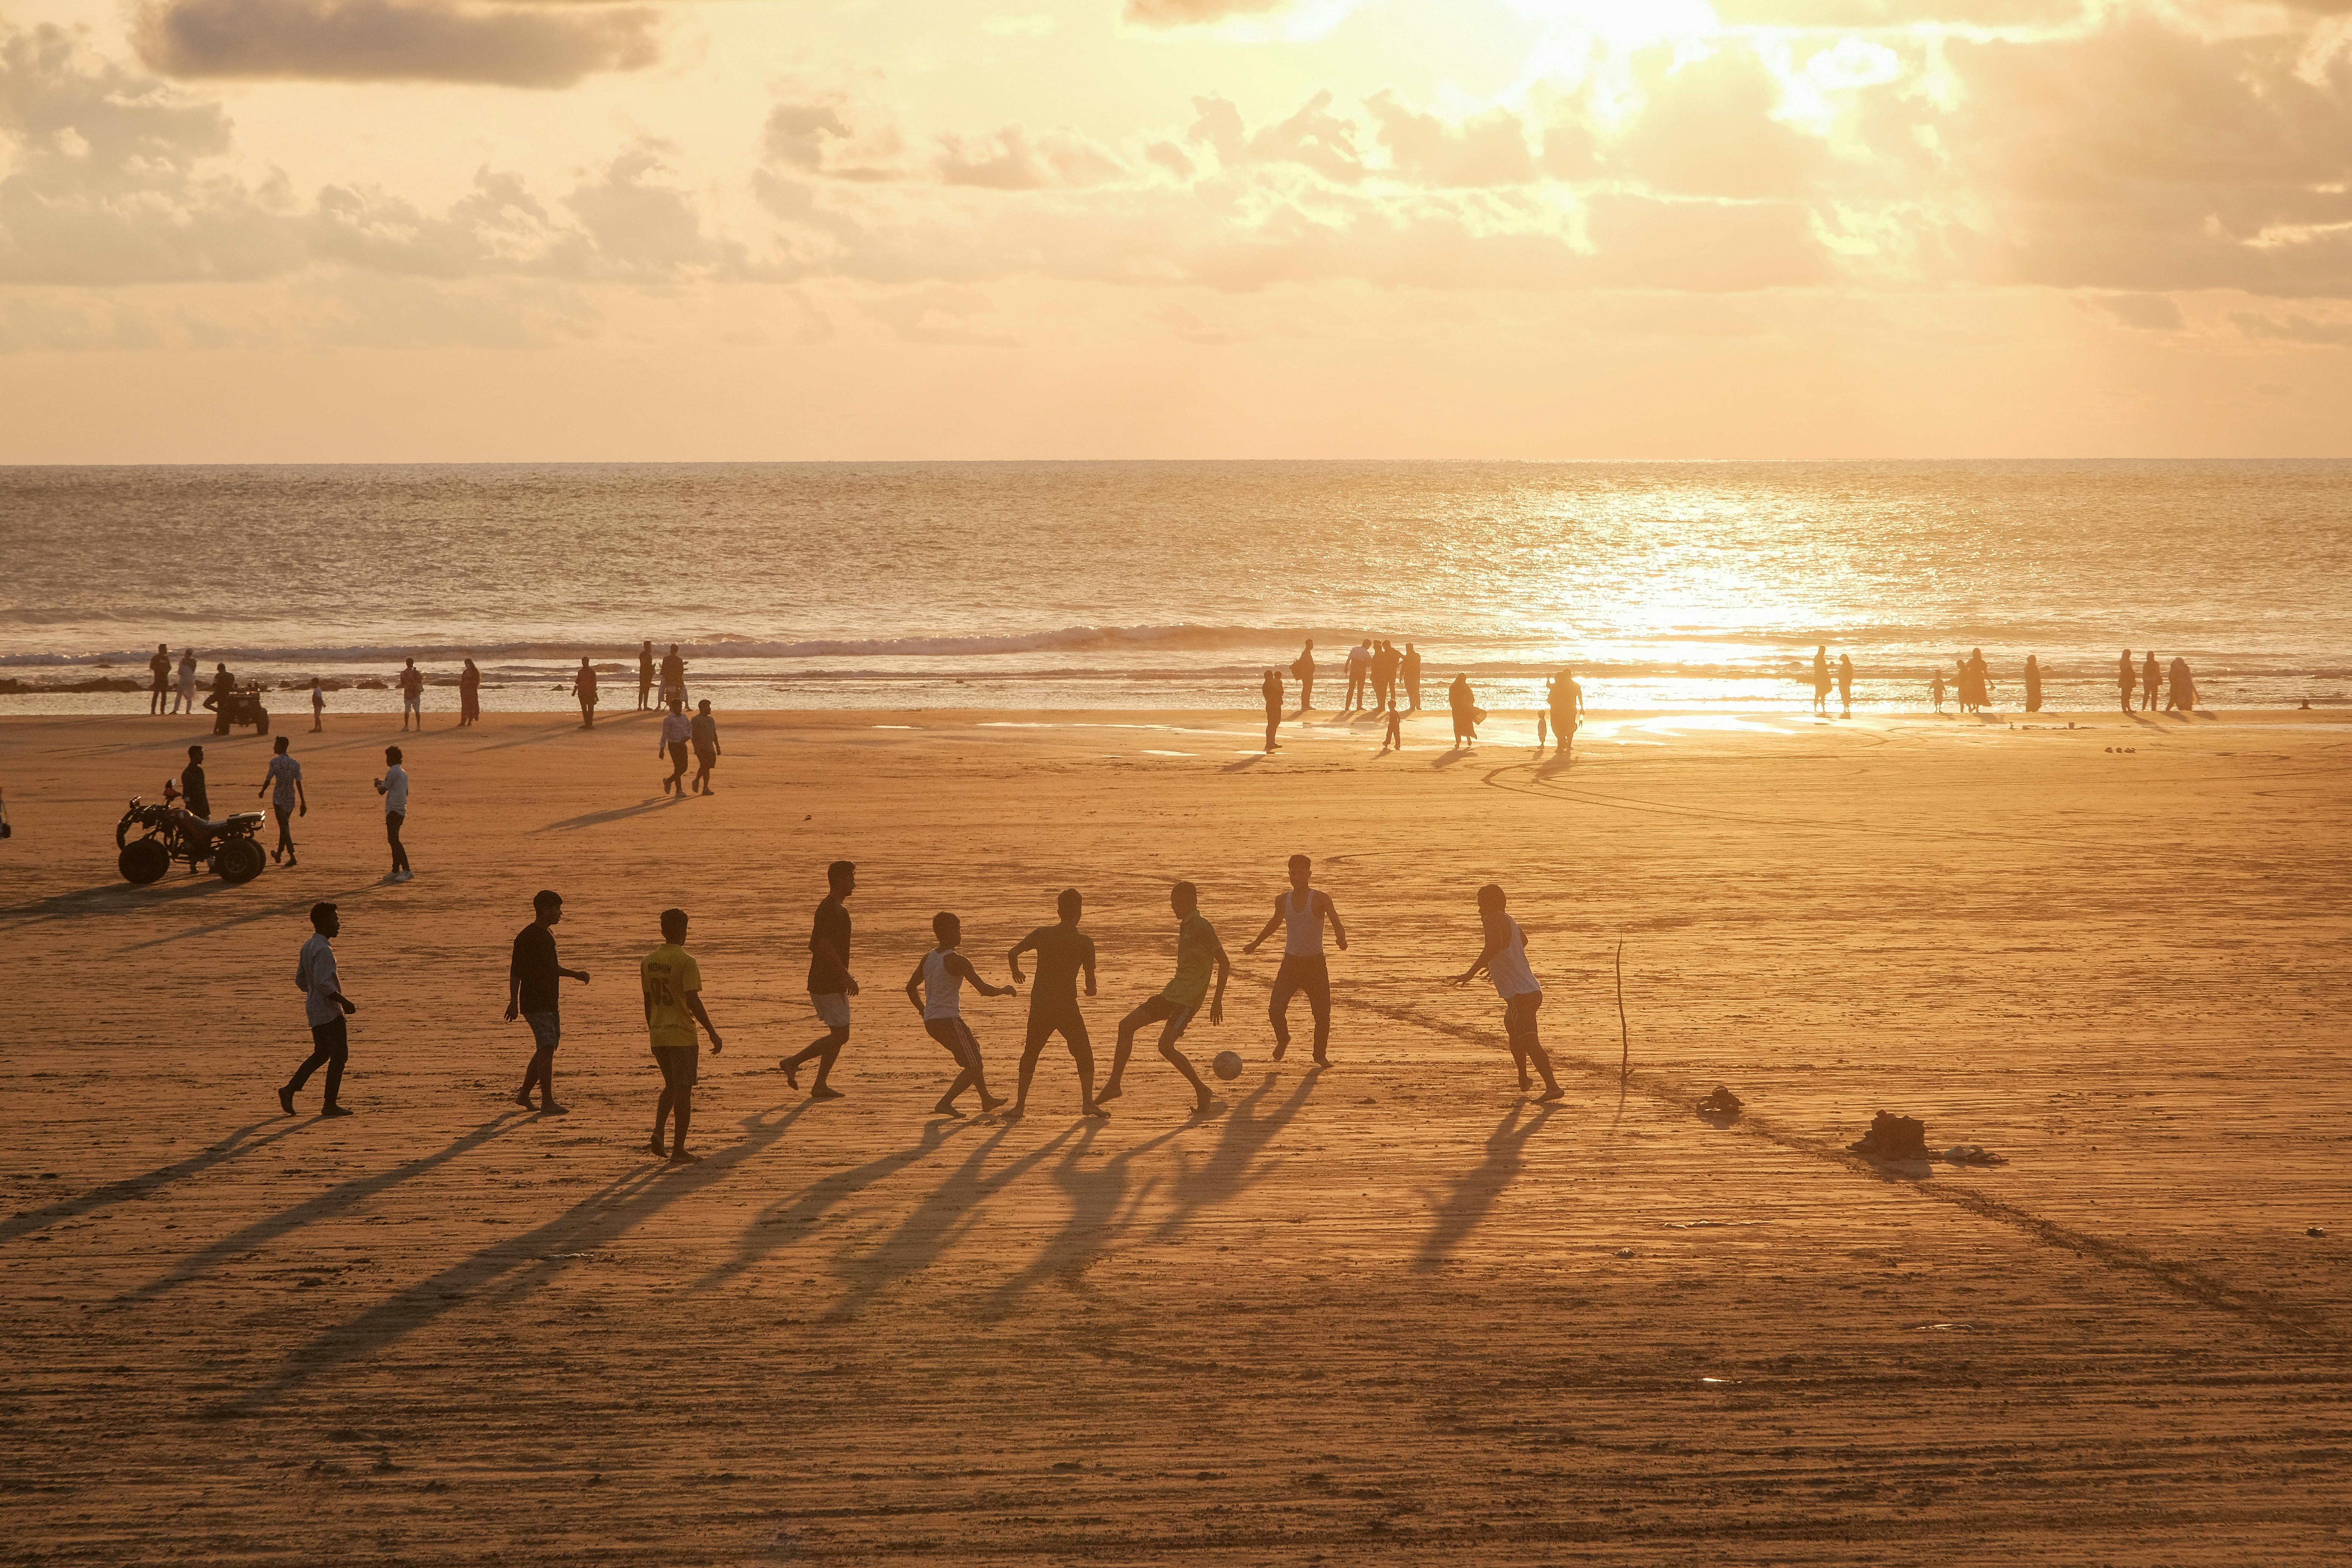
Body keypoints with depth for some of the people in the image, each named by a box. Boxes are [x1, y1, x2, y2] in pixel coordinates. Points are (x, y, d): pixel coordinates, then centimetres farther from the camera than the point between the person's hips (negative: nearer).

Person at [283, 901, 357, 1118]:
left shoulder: (308, 947, 12)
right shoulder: (323, 950, -19)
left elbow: (301, 980, 18)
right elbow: (323, 983, -26)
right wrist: (345, 1002, -18)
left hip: (314, 1010, 10)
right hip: (329, 1011, -10)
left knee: (321, 1054, 18)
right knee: (339, 1056, -2)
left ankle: (290, 1089, 10)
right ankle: (330, 1105, 1)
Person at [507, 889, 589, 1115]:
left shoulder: (547, 935, 15)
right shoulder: (527, 937, -14)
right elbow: (516, 972, -15)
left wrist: (573, 974, 22)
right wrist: (514, 1003, -17)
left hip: (550, 1003, 10)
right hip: (534, 1004, -10)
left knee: (546, 1050, 13)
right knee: (546, 1048, -14)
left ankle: (524, 1095, 25)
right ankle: (547, 1102, -16)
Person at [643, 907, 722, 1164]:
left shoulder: (649, 961, 6)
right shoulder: (686, 962, -14)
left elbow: (648, 1002, 13)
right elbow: (693, 1002, -20)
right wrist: (713, 1034, -14)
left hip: (658, 1036, 6)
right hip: (682, 1035, -6)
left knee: (671, 1086, 22)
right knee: (683, 1090, 1)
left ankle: (658, 1131, 3)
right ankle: (678, 1150, 2)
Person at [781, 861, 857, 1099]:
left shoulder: (828, 908, 16)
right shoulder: (834, 910, -16)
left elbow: (814, 945, 23)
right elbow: (825, 946, -26)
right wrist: (846, 976, -24)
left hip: (822, 982, 10)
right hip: (829, 985, -10)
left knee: (839, 1035, 10)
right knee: (840, 1035, -8)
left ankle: (820, 1085, 9)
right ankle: (794, 1062, -4)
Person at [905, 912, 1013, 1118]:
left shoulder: (928, 958, 9)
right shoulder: (957, 961, -14)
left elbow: (911, 987, 17)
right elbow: (984, 989, -13)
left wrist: (924, 1012, 27)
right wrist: (1005, 990, 5)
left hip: (931, 1022, 9)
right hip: (949, 1020, -9)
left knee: (974, 1053, 26)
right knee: (974, 1067, -3)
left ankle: (986, 1100, 36)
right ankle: (945, 1103, -17)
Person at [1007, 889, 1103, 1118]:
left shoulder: (1043, 934, 1)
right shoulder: (1085, 943, -3)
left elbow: (1013, 953, -4)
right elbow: (1091, 986, -1)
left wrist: (1016, 972, 17)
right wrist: (1091, 990, 23)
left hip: (1039, 1004, 2)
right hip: (1067, 1005, -2)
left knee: (1030, 1054, 16)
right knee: (1084, 1055, 9)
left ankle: (1020, 1104, 11)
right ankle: (1088, 1102, -5)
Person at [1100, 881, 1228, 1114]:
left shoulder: (1202, 928, -13)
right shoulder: (1185, 926, 17)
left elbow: (1224, 964, -17)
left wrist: (1218, 1001, -18)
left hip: (1188, 1000, -10)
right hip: (1172, 994, 10)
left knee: (1165, 1046, -22)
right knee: (1126, 1026, 4)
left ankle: (1202, 1091, -6)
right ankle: (1113, 1085, 11)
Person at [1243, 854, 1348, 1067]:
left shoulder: (1320, 899, -6)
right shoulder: (1283, 900, 7)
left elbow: (1336, 924, -18)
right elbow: (1275, 923, 27)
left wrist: (1342, 939, -40)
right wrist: (1256, 943, 38)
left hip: (1315, 963, -2)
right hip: (1290, 962, 2)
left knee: (1322, 1015, -2)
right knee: (1275, 1010, -12)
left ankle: (1320, 1055, 21)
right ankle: (1283, 1040, 19)